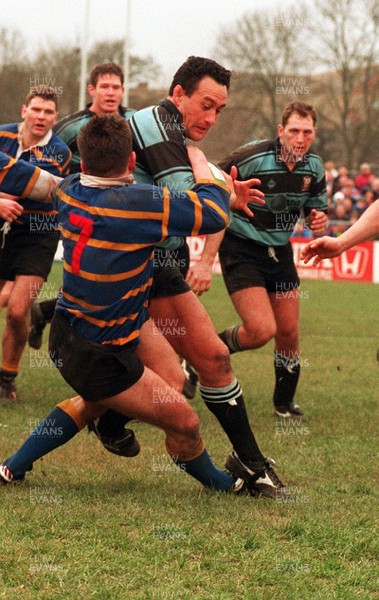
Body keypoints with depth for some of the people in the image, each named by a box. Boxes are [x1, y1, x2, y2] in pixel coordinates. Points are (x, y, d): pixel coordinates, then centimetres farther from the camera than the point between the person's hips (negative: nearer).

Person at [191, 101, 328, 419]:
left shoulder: (314, 166, -3)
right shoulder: (251, 158, -22)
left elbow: (316, 205, 16)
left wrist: (318, 220, -11)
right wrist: (207, 258, -22)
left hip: (279, 251, 6)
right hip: (241, 249, -6)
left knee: (288, 333, 6)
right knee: (261, 330, -18)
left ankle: (285, 402, 26)